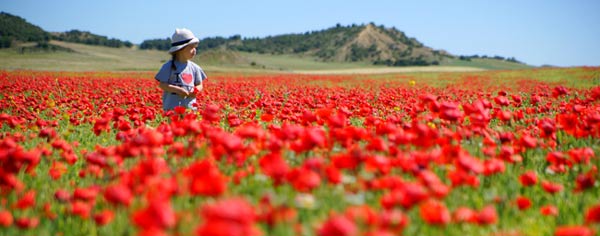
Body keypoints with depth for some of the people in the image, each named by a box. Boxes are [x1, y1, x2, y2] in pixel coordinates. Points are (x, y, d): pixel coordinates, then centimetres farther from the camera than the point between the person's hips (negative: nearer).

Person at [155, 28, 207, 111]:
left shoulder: (194, 67, 9)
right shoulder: (169, 66, -3)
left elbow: (199, 85, 15)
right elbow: (162, 84, -6)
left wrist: (196, 91, -8)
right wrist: (177, 89, -17)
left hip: (190, 106, 4)